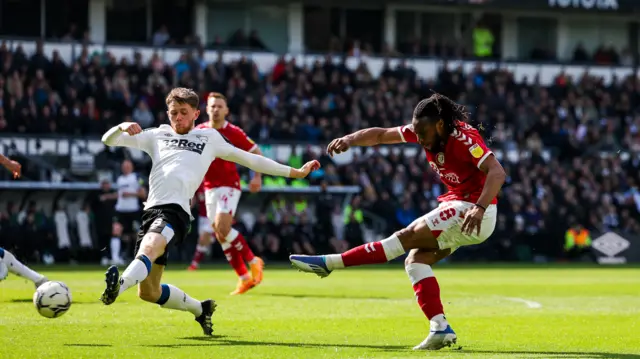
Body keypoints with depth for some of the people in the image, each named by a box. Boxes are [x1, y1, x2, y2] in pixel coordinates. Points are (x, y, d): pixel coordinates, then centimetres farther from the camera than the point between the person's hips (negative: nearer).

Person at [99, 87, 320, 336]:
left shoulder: (209, 138, 20)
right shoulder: (157, 136, 25)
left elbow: (250, 159, 28)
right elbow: (108, 140, 24)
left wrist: (295, 172, 29)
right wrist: (122, 127, 0)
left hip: (176, 210, -5)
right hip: (152, 210, 5)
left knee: (148, 249, -36)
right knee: (148, 292, 7)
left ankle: (118, 286, -63)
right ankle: (200, 309, 29)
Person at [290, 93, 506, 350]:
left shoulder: (464, 138, -22)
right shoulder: (427, 132, 1)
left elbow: (497, 172, -31)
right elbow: (381, 135, 6)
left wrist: (479, 208, -45)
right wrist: (349, 140, -13)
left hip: (472, 212, -9)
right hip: (455, 206, 9)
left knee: (408, 236, -15)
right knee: (416, 259, -4)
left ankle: (329, 263, -14)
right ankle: (440, 329, -13)